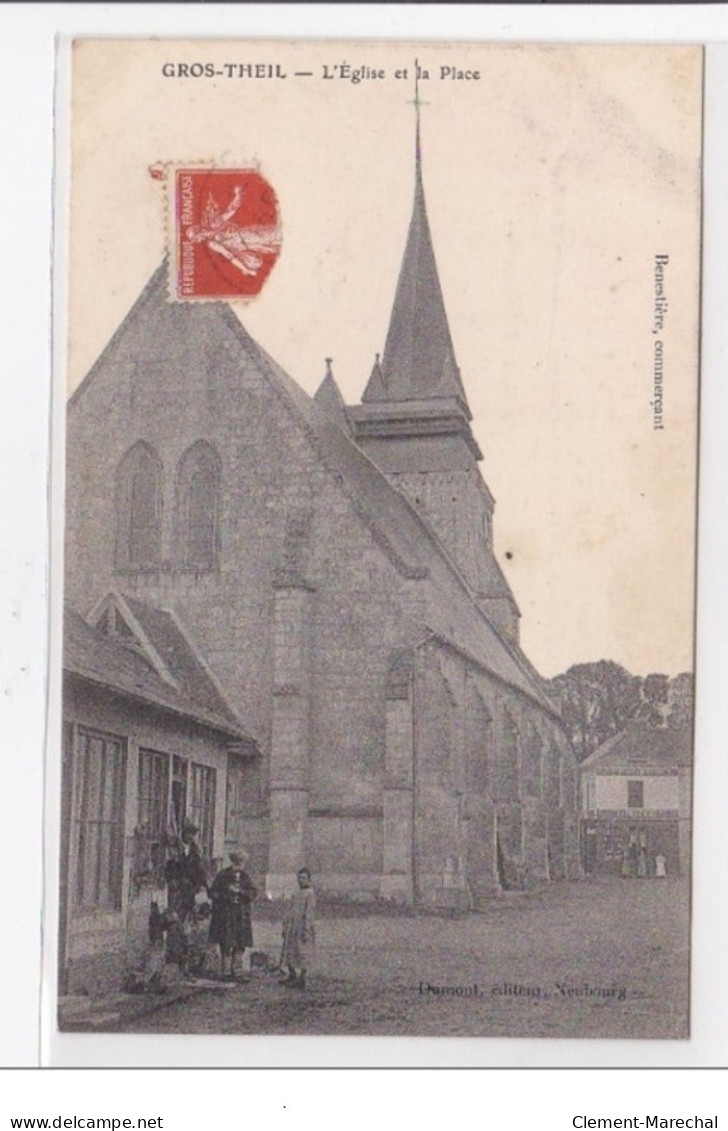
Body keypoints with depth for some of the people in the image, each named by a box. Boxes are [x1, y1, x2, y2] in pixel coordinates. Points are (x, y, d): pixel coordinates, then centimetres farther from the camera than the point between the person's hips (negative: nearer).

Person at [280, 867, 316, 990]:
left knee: (303, 954, -4)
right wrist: (285, 928, 17)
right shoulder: (296, 894, 16)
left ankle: (301, 980, 1)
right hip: (292, 929, 9)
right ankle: (292, 976, 24)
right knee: (289, 952, 13)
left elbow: (310, 913, -16)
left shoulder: (310, 894, -10)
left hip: (302, 929, -9)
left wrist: (306, 930, -21)